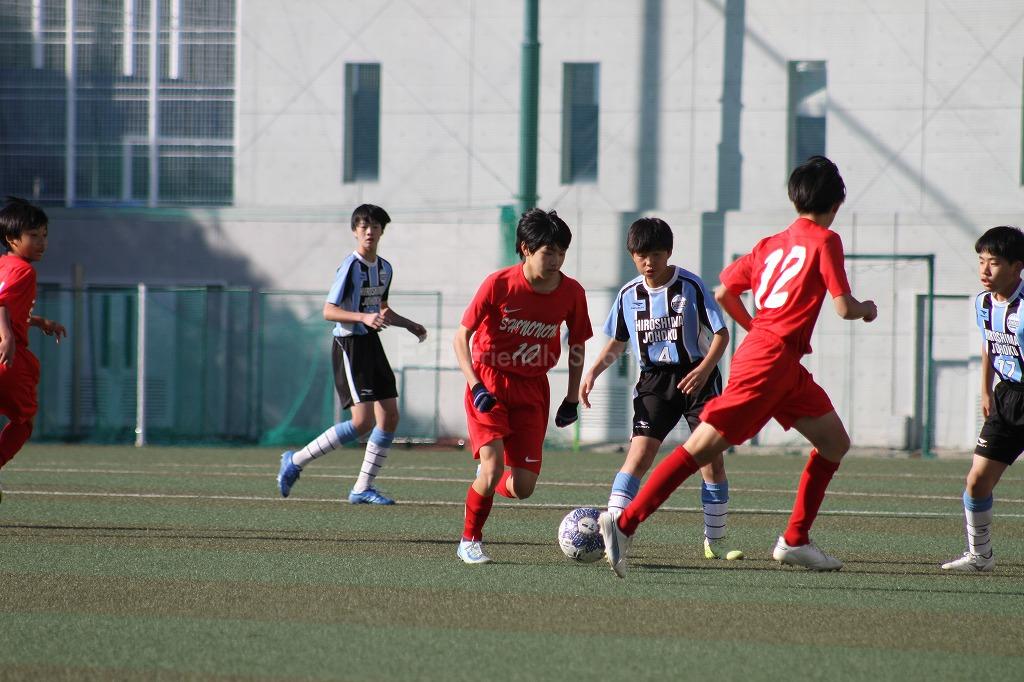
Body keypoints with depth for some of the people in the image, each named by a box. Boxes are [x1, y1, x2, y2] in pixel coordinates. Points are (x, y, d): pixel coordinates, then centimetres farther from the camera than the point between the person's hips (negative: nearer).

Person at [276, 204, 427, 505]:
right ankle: (295, 461, -4)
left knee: (390, 417, 4)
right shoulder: (350, 266, -13)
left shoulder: (385, 269, 12)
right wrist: (364, 317, -30)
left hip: (372, 344, 9)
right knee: (363, 421, -16)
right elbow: (328, 311, -18)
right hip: (350, 346, -8)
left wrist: (410, 325, 21)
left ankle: (362, 488, 11)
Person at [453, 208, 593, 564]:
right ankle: (470, 541, 1)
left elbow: (577, 344, 11)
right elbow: (461, 337, -8)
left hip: (532, 390, 3)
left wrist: (572, 399, 8)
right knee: (494, 465, -21)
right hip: (489, 386, -3)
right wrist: (476, 387, -19)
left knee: (522, 487, -5)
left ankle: (487, 485, 32)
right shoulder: (498, 284, -15)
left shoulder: (571, 292, -6)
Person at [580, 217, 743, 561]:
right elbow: (617, 342, 16)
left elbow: (721, 334, -6)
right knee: (638, 455, -14)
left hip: (697, 377, -2)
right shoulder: (629, 294, 2)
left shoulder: (691, 286, -8)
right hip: (654, 381, 2)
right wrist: (594, 371, 0)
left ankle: (715, 541, 14)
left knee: (712, 460, -2)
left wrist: (704, 368, -22)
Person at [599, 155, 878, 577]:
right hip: (769, 363, -9)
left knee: (835, 444, 14)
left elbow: (723, 294, 18)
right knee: (702, 447, -11)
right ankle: (623, 522, -14)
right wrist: (866, 310, 12)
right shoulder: (825, 241, -6)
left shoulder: (771, 243, 17)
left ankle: (794, 541, 15)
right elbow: (844, 307, -10)